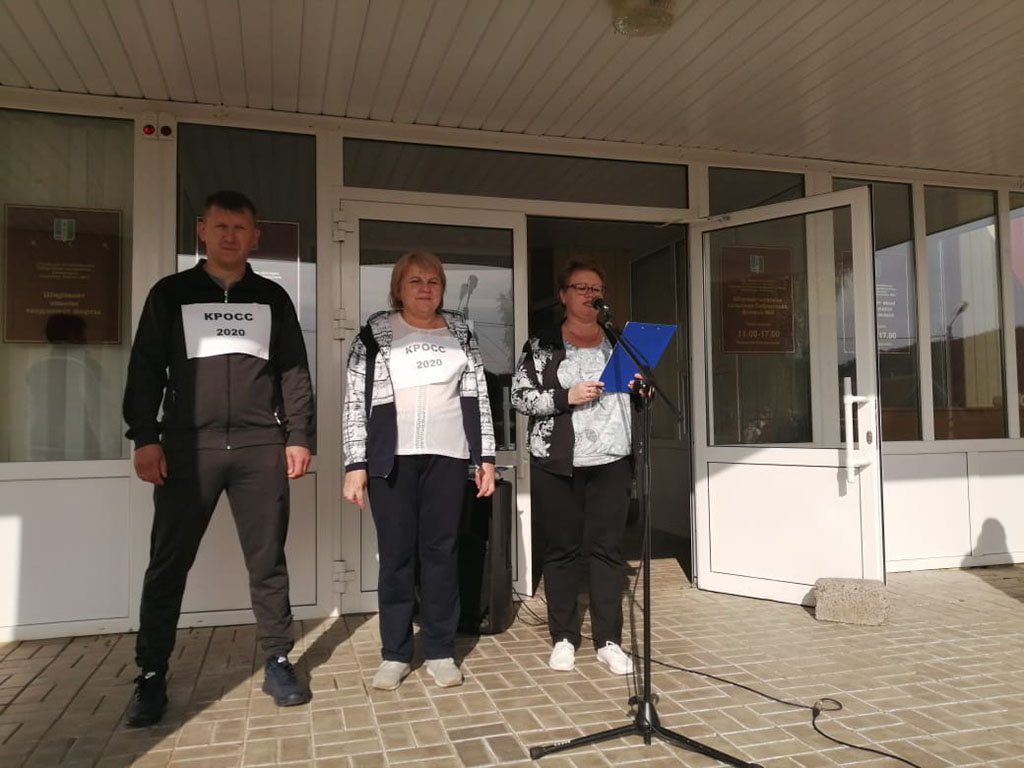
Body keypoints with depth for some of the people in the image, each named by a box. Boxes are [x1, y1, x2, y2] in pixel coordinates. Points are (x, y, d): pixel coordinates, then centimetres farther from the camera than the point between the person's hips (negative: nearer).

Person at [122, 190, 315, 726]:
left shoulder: (272, 298, 12)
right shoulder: (171, 293, 9)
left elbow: (294, 372, 10)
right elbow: (146, 370, 5)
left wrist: (298, 435, 1)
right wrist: (145, 437, -5)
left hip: (261, 447, 1)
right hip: (187, 446, 0)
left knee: (267, 561, 5)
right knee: (168, 564, 3)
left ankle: (277, 662, 16)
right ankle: (151, 677, 15)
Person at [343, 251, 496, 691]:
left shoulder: (459, 332, 11)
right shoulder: (375, 333, 4)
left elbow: (478, 397, 10)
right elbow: (356, 402, 1)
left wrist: (485, 457, 5)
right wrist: (356, 464, -6)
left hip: (447, 456, 2)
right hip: (392, 458, -1)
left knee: (441, 551, 5)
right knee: (396, 554, 3)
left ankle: (440, 651, 17)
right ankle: (395, 654, 16)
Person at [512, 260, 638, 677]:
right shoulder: (541, 344, 3)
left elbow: (636, 394, 19)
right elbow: (520, 397, -5)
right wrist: (566, 396, -16)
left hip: (610, 459, 2)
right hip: (556, 462, -2)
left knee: (607, 547, 3)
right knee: (561, 549, 5)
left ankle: (609, 641, 11)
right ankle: (563, 637, 16)